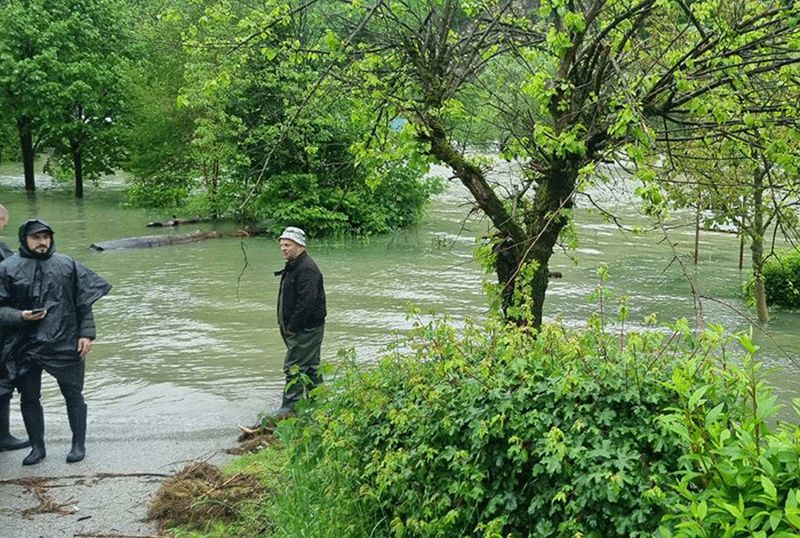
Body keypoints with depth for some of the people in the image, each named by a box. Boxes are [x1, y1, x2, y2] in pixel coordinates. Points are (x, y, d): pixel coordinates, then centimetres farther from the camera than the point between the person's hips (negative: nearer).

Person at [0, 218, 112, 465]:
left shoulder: (67, 265, 2)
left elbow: (84, 302, 4)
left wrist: (86, 333, -3)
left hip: (65, 342, 0)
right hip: (25, 346, 0)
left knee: (73, 394, 5)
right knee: (29, 398, 8)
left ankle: (78, 444, 18)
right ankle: (37, 447, 23)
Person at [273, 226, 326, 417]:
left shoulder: (306, 269, -19)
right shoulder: (293, 267, 15)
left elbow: (307, 302, -25)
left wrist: (292, 326, -19)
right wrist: (284, 325, 15)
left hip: (307, 329, -11)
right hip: (297, 328, 11)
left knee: (293, 366, -8)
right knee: (310, 366, 16)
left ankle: (290, 407, -2)